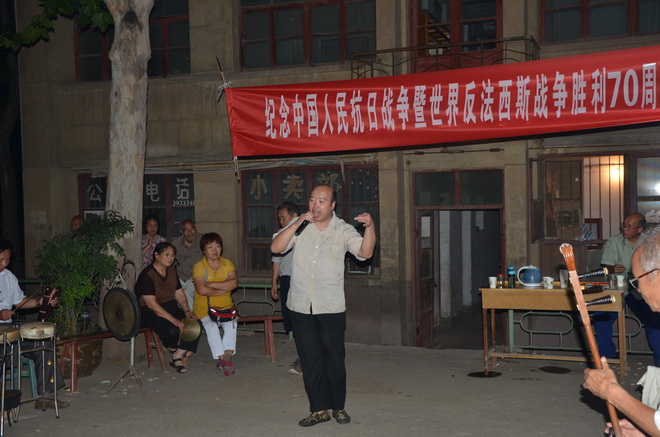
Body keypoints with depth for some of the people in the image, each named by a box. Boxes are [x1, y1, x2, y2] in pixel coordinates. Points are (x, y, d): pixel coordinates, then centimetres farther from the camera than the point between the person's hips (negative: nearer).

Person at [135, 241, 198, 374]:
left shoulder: (172, 272, 9)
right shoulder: (147, 275, -17)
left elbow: (179, 294, 11)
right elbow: (151, 304, -24)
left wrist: (187, 311, -9)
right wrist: (173, 320, -29)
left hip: (170, 307, 8)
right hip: (149, 312, -8)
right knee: (172, 330, -33)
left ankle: (177, 357, -4)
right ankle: (172, 348, 5)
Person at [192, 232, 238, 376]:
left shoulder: (228, 264, 9)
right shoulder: (199, 266, -2)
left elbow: (234, 283, -10)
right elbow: (201, 290, -18)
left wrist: (212, 285, -16)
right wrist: (224, 288, -12)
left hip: (225, 306, 3)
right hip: (204, 307, -2)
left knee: (231, 325, -29)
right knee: (211, 326, -32)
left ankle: (227, 355, -34)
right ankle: (224, 358, -34)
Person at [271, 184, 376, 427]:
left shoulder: (343, 231, -3)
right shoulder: (299, 226, 3)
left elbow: (365, 253, -17)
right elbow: (276, 248, -8)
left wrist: (370, 228, -36)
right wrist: (297, 224, -19)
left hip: (332, 307, -2)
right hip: (301, 307, 2)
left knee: (335, 359, 7)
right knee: (310, 361, 8)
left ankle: (338, 406, 24)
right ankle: (319, 409, 19)